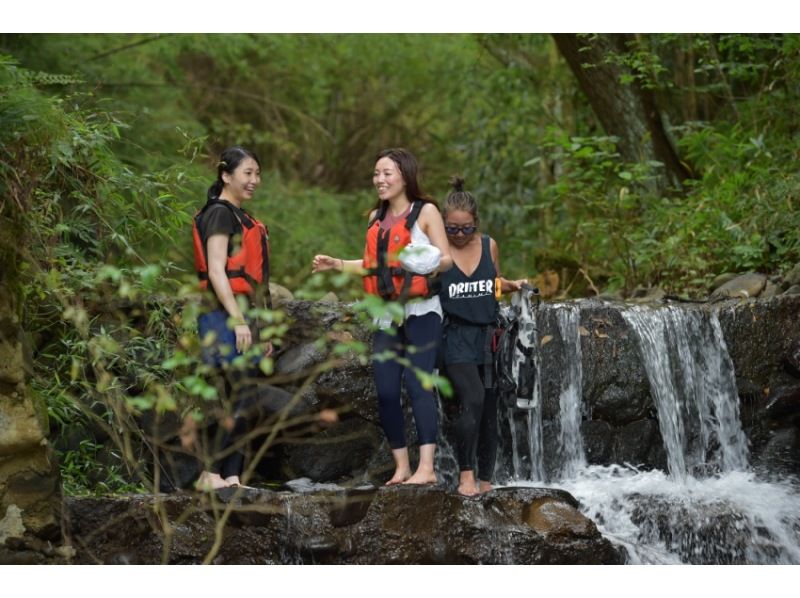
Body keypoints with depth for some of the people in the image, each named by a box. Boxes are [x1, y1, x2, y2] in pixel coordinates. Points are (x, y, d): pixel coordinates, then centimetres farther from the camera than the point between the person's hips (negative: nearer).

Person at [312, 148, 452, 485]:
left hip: (420, 311, -6)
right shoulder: (377, 217, 16)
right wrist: (336, 264, 15)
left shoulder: (425, 212, -1)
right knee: (385, 391, 0)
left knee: (417, 384, -14)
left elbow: (446, 259, -5)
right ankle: (401, 466, 7)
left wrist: (430, 262, -26)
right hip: (387, 314, 6)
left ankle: (426, 467, -17)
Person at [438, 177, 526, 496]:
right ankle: (466, 474, -16)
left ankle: (485, 480, 16)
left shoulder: (489, 246, 6)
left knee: (489, 410, 6)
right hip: (456, 338, -4)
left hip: (488, 337, 4)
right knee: (473, 399, -24)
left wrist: (515, 285, 3)